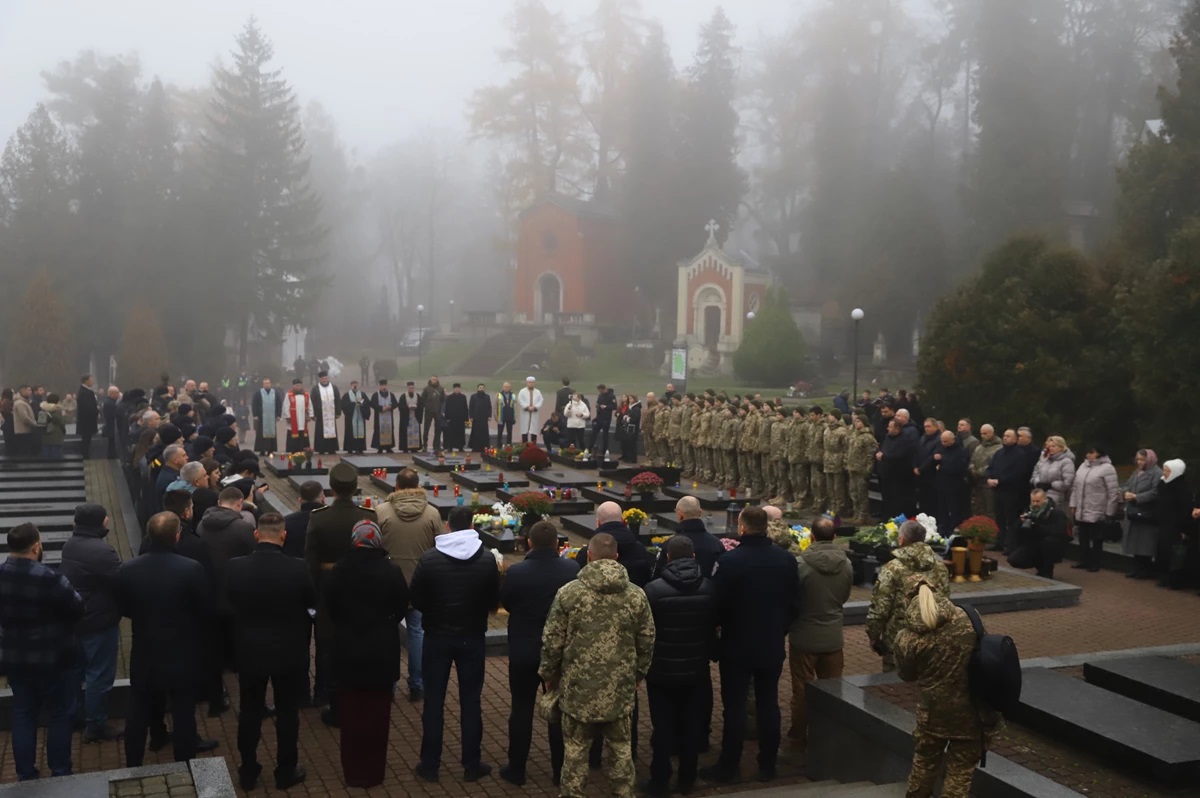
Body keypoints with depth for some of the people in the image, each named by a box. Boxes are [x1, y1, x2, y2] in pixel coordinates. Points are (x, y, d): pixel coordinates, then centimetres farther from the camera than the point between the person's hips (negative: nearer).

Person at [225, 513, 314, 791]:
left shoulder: (234, 567, -15)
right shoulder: (298, 568, -20)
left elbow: (228, 603, 1)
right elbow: (313, 601, -4)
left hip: (249, 650, 2)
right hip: (289, 652, -2)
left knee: (250, 711, 17)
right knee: (287, 712, 13)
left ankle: (248, 771, 26)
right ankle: (286, 772, 23)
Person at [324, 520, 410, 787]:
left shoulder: (339, 570, -9)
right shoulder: (391, 572, -13)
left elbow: (329, 606, 2)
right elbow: (401, 607, -1)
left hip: (348, 650, 1)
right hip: (381, 651, -1)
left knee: (350, 714, 11)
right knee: (377, 714, 9)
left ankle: (352, 771, 19)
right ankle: (373, 772, 16)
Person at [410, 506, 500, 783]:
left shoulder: (429, 558, -12)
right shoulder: (487, 559, -10)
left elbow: (416, 600, -4)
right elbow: (493, 601, 0)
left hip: (437, 637, 0)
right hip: (472, 637, 1)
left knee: (433, 701, 10)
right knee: (471, 701, 10)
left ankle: (430, 764, 16)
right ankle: (472, 764, 17)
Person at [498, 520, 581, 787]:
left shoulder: (516, 572, -18)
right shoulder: (573, 569, -13)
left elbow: (505, 603, -1)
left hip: (524, 651, -1)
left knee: (522, 709, 11)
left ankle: (516, 770, 19)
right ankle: (561, 770, 22)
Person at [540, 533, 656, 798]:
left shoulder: (569, 592, -8)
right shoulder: (636, 595, -3)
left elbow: (552, 642, -5)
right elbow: (647, 643, 4)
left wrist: (549, 675, 11)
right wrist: (637, 675, 20)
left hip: (578, 687, -1)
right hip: (621, 688, 2)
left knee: (575, 750, 11)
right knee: (621, 749, 15)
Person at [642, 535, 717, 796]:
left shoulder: (654, 589, -18)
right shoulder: (709, 587, -8)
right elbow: (715, 623, 5)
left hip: (662, 669, -3)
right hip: (697, 669, 3)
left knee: (663, 726, 8)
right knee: (693, 724, 14)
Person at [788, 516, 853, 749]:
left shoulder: (801, 563, -20)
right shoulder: (846, 564, -6)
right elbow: (845, 597, 9)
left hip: (804, 638, -3)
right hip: (833, 637, 3)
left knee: (802, 690, 9)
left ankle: (799, 737, 21)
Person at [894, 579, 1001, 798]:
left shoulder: (906, 638, -15)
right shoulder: (969, 620, -13)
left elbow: (907, 675, 1)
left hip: (933, 712, 0)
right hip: (971, 711, 0)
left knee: (925, 760, 25)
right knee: (961, 768, 15)